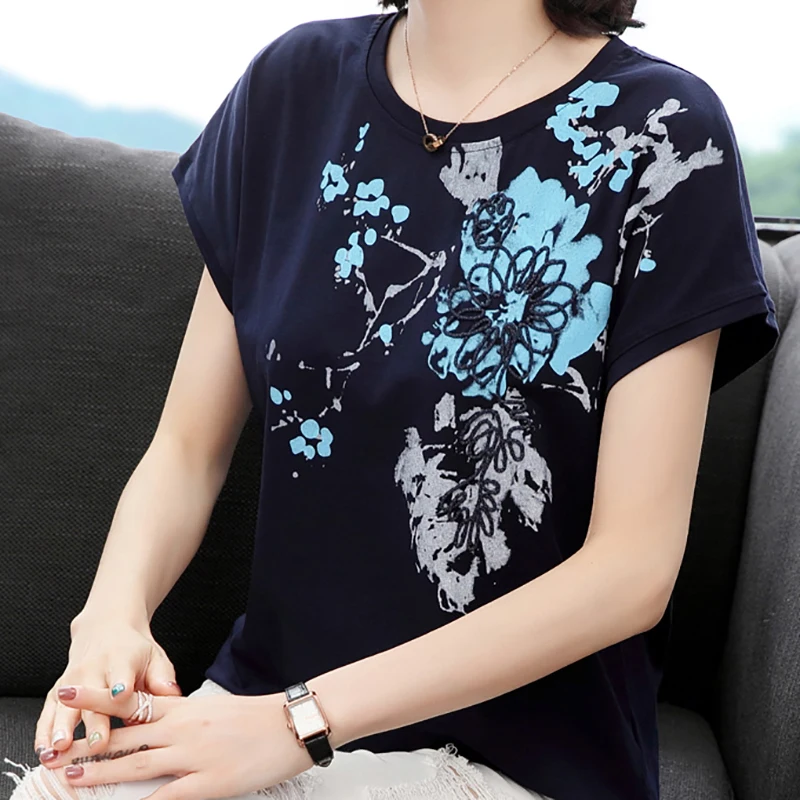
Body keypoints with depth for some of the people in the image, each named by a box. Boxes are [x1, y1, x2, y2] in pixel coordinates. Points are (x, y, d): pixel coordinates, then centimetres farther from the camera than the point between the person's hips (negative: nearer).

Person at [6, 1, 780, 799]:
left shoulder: (661, 132, -11)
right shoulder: (293, 82, 3)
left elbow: (633, 566, -15)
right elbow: (189, 445, 5)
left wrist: (307, 719, -20)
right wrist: (114, 614, -16)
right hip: (265, 696, 4)